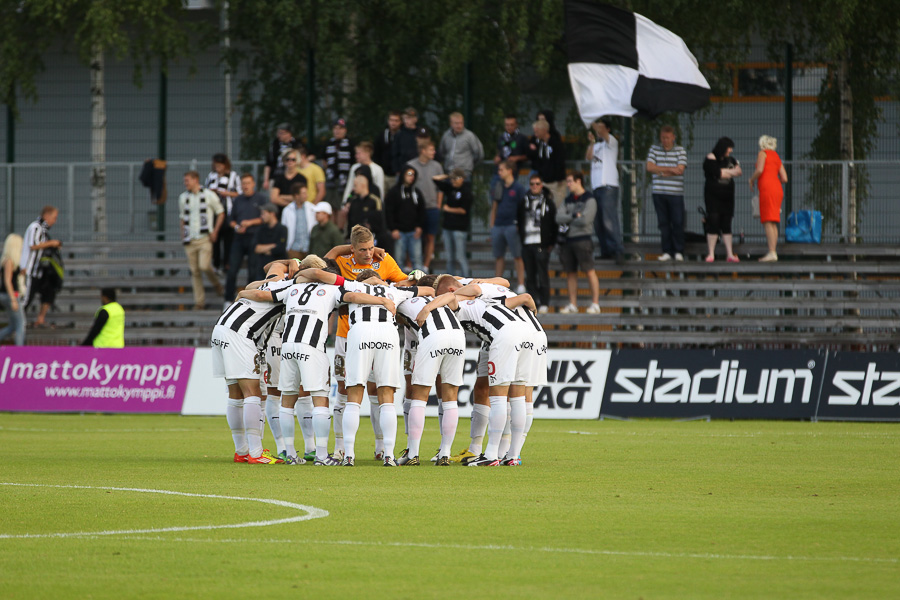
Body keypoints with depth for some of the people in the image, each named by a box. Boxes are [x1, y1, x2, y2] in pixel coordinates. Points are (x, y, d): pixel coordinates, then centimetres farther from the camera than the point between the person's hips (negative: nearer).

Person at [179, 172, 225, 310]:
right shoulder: (183, 197, 10)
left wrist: (215, 231, -5)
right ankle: (199, 302, 8)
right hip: (190, 240, 4)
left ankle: (216, 284, 14)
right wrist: (183, 234, 10)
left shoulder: (209, 195, -2)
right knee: (195, 271, 2)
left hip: (205, 238, -4)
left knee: (204, 266, -18)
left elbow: (221, 213, 5)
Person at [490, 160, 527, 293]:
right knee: (498, 257, 9)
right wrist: (492, 226, 13)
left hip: (512, 226, -6)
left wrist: (520, 226, -11)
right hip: (498, 226, 6)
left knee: (517, 257, -5)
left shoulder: (518, 188, -1)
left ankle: (521, 285, -6)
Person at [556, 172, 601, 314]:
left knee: (589, 271, -7)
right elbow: (559, 218, 3)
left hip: (582, 239, -6)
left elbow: (585, 220, -15)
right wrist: (574, 216, -10)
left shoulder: (589, 200, -4)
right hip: (567, 239, 6)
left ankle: (595, 304, -6)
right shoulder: (568, 200, 16)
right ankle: (573, 304, 11)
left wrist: (568, 221, -3)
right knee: (570, 273, 6)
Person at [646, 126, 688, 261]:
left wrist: (661, 171, -5)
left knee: (678, 223, -4)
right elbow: (649, 167, -2)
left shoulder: (680, 151, 4)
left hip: (676, 193, -2)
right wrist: (670, 169, -6)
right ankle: (667, 251, 6)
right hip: (659, 192, 2)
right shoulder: (654, 149, 9)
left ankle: (678, 252, 3)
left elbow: (680, 170, -8)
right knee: (663, 223, 2)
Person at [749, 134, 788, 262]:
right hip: (777, 189, 8)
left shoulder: (763, 153, 3)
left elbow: (759, 170, -13)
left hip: (767, 188, -8)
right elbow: (784, 179, 16)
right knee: (773, 223, 9)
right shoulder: (777, 158, 22)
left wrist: (752, 180, 5)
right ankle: (772, 253, 7)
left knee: (768, 222, -12)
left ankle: (771, 253, -20)